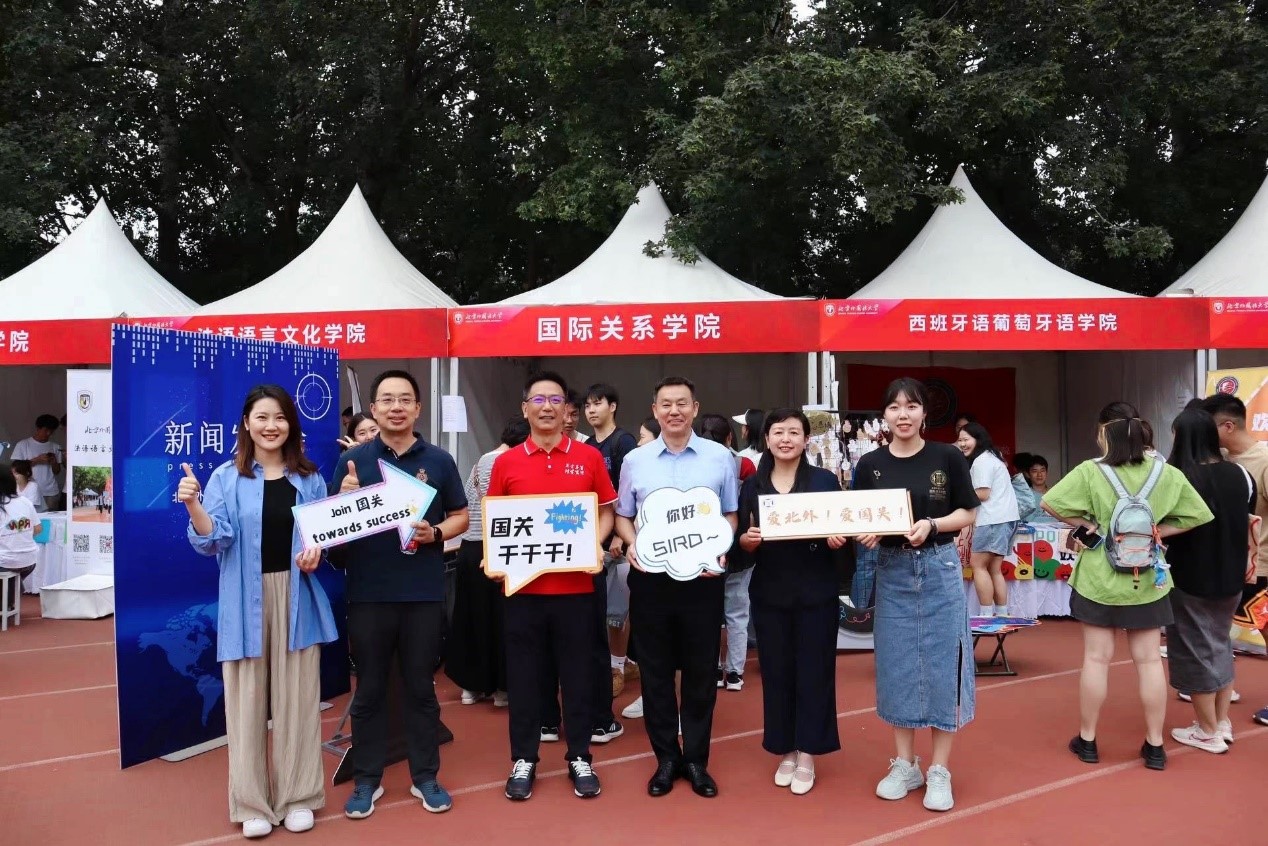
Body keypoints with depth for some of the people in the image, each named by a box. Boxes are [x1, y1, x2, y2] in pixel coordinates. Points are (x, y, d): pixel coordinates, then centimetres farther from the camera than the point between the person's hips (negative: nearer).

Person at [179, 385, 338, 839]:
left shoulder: (310, 479, 8)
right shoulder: (225, 478, 2)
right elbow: (214, 542, -7)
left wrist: (317, 551, -8)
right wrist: (193, 505, -24)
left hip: (297, 598, 2)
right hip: (245, 602, -1)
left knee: (298, 697, 6)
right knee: (247, 700, 3)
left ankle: (298, 796, 21)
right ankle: (252, 802, 18)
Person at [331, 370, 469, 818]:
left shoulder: (439, 460, 3)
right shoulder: (352, 460, 1)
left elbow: (461, 516, 8)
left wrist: (435, 533, -12)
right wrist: (345, 499, -16)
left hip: (424, 593, 0)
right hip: (368, 593, 0)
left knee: (421, 687, 11)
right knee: (369, 689, 10)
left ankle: (425, 776, 25)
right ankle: (366, 779, 24)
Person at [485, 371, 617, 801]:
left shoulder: (589, 457, 2)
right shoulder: (506, 462, 3)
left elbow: (605, 512, 8)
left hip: (575, 585, 0)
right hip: (522, 585, 1)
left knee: (578, 673, 9)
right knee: (523, 674, 9)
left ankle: (580, 758, 23)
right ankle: (523, 760, 23)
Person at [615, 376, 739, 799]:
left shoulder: (720, 457, 2)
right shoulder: (635, 460, 5)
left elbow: (731, 514, 7)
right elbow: (622, 515, 12)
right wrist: (631, 543, -7)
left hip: (702, 578, -1)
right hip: (649, 578, 1)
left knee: (701, 670, 7)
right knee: (655, 670, 8)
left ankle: (696, 759, 22)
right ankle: (666, 757, 22)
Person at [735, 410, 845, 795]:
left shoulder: (825, 480, 0)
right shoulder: (753, 485, 5)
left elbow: (841, 532, 2)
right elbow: (741, 540, 5)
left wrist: (837, 540, -19)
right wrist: (748, 538, -16)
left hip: (816, 591, -2)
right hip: (769, 592, 2)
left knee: (813, 670, 3)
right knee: (776, 671, 7)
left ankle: (806, 755, 17)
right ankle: (785, 752, 23)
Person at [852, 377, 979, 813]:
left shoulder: (948, 457, -3)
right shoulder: (870, 464, 2)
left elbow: (967, 514, -1)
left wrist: (932, 525, -18)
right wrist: (864, 534, -14)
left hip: (939, 569, -2)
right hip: (892, 571, 2)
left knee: (941, 665, 2)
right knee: (897, 666, 8)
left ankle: (939, 771, 16)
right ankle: (905, 764, 23)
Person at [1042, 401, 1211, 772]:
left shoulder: (1090, 472, -13)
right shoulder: (1166, 473, -4)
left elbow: (1050, 503, -18)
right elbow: (1198, 515, 1)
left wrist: (1088, 524, -7)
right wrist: (1156, 531, 2)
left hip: (1099, 578, -2)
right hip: (1147, 579, 2)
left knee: (1097, 658, 7)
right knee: (1149, 660, 10)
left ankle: (1087, 740, 18)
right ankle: (1155, 745, 19)